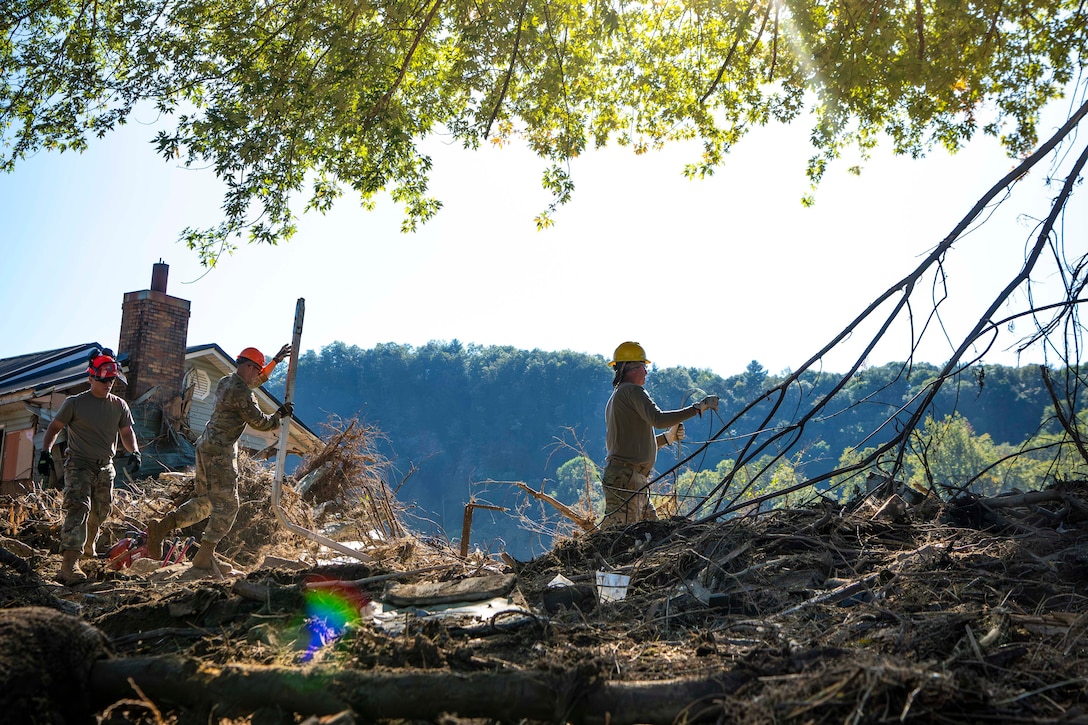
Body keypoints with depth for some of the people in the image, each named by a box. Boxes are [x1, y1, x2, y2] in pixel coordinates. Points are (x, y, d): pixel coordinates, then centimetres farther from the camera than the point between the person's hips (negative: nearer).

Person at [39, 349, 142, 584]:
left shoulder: (119, 405, 7)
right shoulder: (74, 403, -4)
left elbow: (126, 433, 9)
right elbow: (55, 427, 3)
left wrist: (135, 452, -10)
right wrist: (46, 452, -9)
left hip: (105, 468, 5)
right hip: (79, 465, -5)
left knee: (99, 515, 13)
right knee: (77, 510, -21)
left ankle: (87, 550, 39)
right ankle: (69, 564, -31)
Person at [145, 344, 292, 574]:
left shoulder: (225, 381, 15)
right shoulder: (242, 393, -15)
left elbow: (256, 381, 34)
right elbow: (260, 422, -9)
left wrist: (275, 361, 36)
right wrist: (280, 415, 8)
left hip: (206, 445, 10)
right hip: (220, 451, -10)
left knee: (205, 501, 15)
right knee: (227, 504, -6)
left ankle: (161, 526, 3)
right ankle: (205, 555, -9)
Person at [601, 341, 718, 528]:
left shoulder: (615, 398, 25)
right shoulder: (632, 391, -6)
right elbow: (658, 419, -23)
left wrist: (668, 437, 18)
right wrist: (698, 408, -20)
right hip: (625, 477, -10)